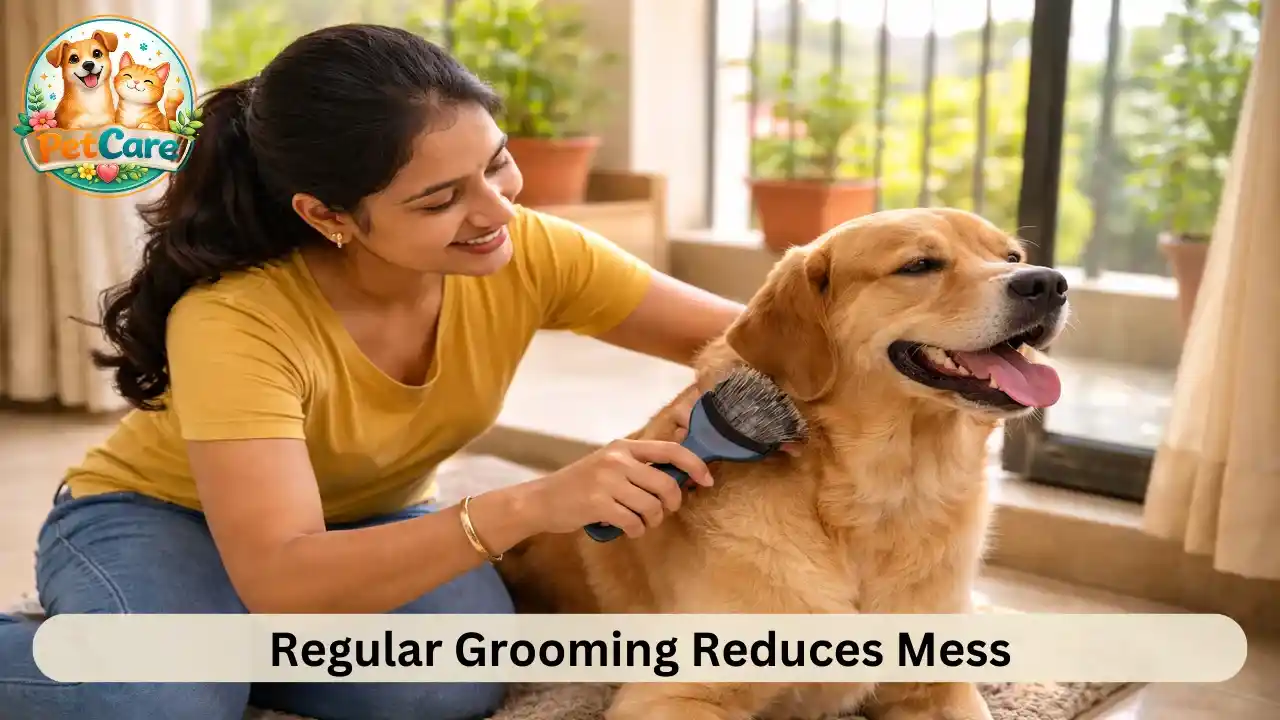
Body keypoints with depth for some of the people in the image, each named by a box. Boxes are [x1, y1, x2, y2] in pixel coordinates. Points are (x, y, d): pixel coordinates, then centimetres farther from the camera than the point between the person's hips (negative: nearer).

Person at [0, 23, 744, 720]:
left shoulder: (527, 255, -23)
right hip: (157, 517, -3)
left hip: (365, 522, 4)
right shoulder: (235, 321, -35)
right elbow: (283, 584, -42)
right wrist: (527, 506, -52)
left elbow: (739, 335, -15)